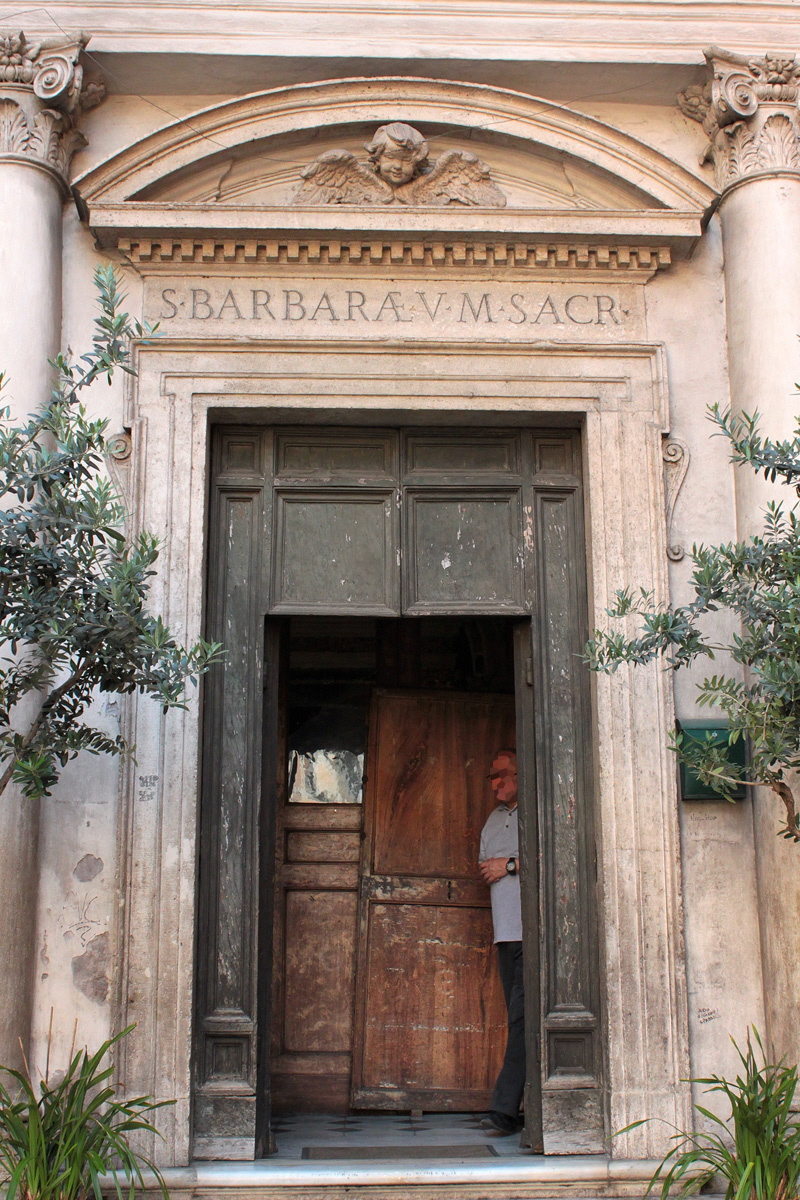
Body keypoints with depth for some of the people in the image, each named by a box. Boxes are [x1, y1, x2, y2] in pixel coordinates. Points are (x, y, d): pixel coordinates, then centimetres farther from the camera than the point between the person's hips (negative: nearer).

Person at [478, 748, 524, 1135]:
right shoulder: (493, 820, 24)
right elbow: (484, 865, 27)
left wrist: (511, 864, -7)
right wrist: (491, 867, 6)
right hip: (505, 929, 8)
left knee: (522, 1014, -13)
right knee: (518, 1015, 6)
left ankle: (506, 1107, -18)